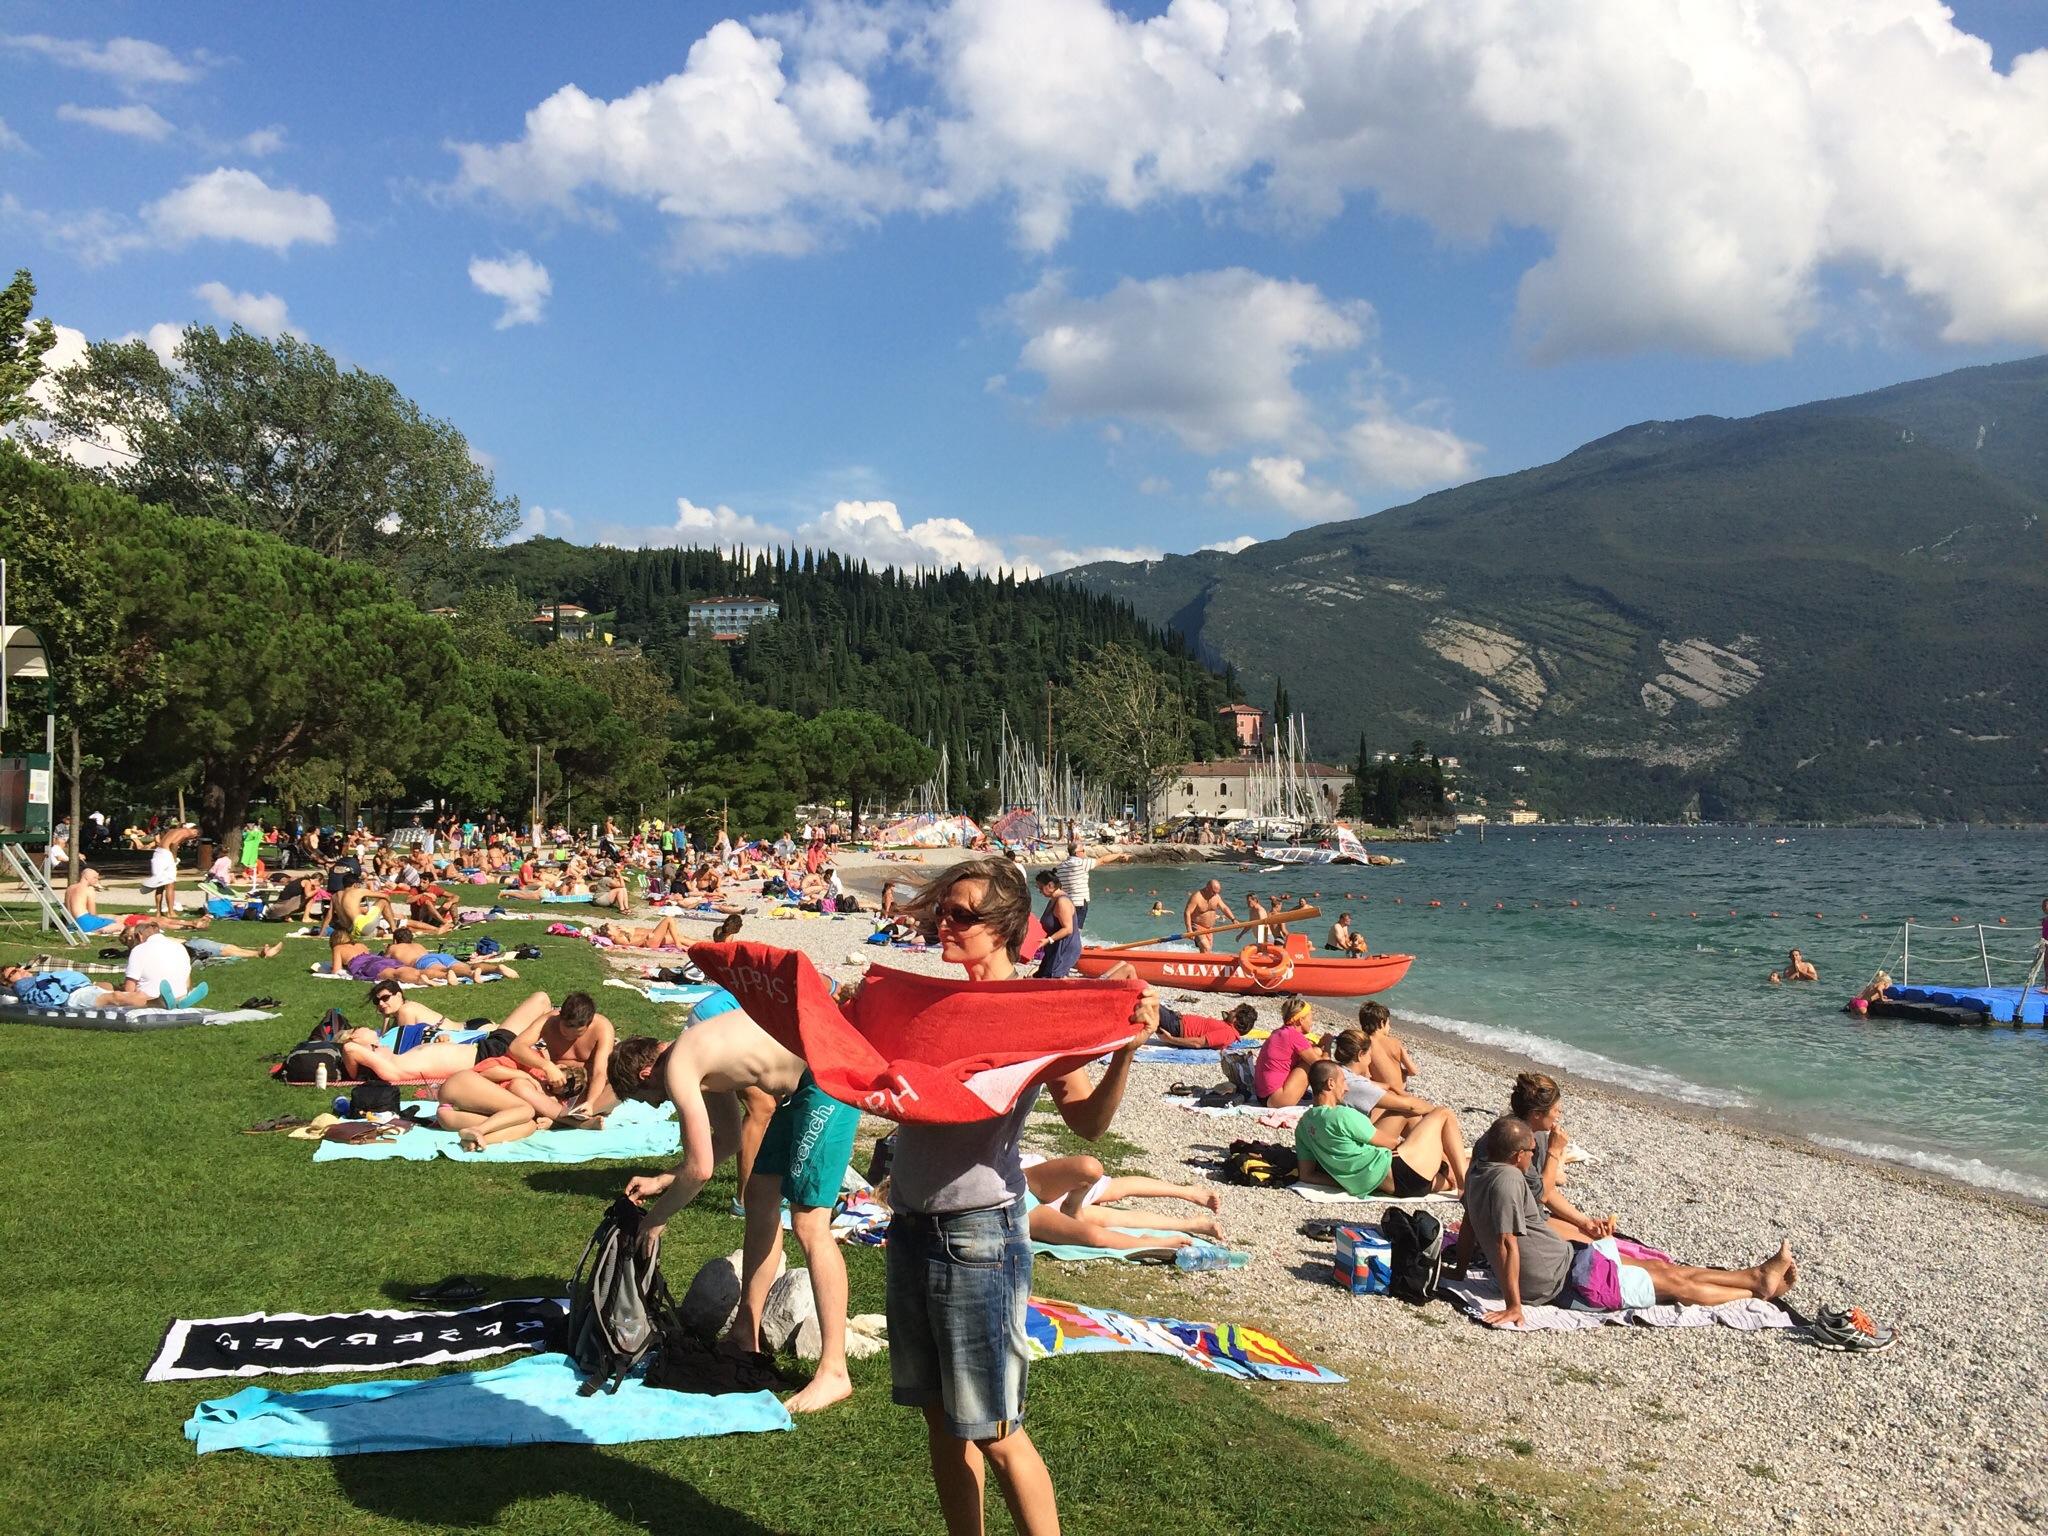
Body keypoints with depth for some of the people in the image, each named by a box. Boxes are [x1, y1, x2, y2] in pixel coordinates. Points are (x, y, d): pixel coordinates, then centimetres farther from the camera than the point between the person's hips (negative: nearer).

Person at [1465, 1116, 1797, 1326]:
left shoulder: (1478, 1172, 2)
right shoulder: (1508, 1179, -28)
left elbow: (1469, 1225, 13)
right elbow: (1507, 1244, -32)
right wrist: (1513, 1306, -31)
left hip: (1563, 1259, 10)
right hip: (1565, 1281, -10)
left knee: (1658, 1266, 17)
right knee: (1673, 1283, 7)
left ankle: (1754, 1275, 27)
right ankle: (1759, 1288, 25)